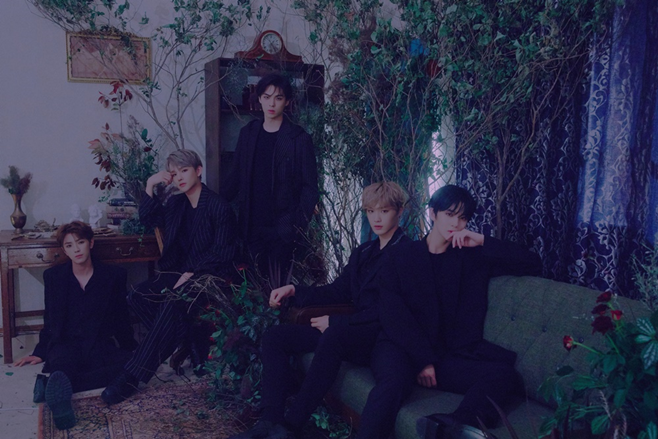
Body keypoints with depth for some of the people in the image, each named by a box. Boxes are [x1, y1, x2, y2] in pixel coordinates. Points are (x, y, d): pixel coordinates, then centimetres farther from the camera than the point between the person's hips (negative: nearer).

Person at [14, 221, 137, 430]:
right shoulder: (53, 276, 11)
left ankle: (53, 385, -48)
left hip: (100, 346, 0)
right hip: (66, 344, 0)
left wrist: (133, 350, 10)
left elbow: (121, 319, 13)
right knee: (63, 362, -37)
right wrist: (40, 352, 10)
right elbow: (50, 319, 18)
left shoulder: (114, 275, 8)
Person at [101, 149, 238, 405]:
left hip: (208, 276, -7)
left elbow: (222, 252, -10)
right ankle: (192, 343, -8)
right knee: (137, 296, -16)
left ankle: (132, 377, -30)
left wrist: (192, 273, -18)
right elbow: (147, 219, 13)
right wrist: (150, 186, 2)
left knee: (173, 303, -33)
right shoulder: (176, 204, 15)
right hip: (178, 272, 8)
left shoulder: (218, 206, -7)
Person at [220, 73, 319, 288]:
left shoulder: (299, 138, -4)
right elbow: (235, 176, 14)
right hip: (252, 226, 4)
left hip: (282, 228, -4)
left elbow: (310, 187, -5)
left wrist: (299, 225, -14)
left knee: (279, 287, -2)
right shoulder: (247, 133, 9)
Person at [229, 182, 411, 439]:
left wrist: (335, 322, -18)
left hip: (382, 337, -8)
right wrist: (294, 291, 2)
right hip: (352, 332, 9)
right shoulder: (363, 253, 18)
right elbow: (337, 292, 16)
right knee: (274, 337, -3)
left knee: (335, 334, -40)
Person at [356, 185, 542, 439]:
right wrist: (422, 359, -15)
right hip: (402, 349, -2)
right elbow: (391, 312, -2)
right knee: (392, 382, -37)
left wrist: (483, 242, 3)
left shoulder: (473, 257, 16)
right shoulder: (402, 255, 10)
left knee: (505, 374, -28)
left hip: (450, 355, 2)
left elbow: (533, 265, 14)